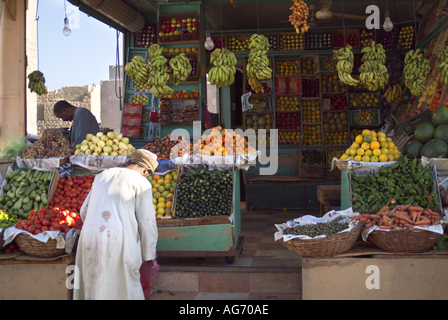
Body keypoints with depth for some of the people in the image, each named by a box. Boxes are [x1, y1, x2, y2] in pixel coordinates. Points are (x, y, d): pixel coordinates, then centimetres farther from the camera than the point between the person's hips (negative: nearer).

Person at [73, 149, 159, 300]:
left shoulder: (102, 175, 20)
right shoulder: (141, 182, 1)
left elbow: (84, 211, 23)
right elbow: (147, 223, -2)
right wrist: (148, 255, 8)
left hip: (89, 238, 6)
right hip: (118, 240, -6)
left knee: (92, 288, 16)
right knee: (123, 289, 4)